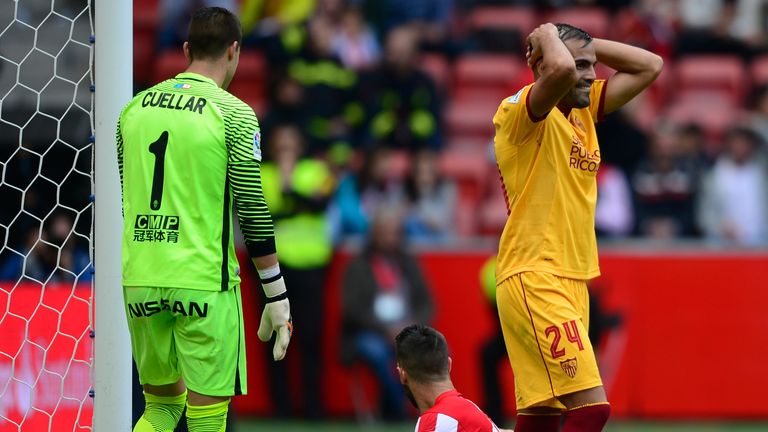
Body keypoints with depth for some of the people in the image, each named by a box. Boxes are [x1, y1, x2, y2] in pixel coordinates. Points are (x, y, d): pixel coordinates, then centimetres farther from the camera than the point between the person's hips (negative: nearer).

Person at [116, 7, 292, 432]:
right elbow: (253, 213, -8)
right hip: (203, 282, -5)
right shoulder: (234, 115, -6)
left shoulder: (135, 108, 10)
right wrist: (277, 297, -2)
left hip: (141, 281, 5)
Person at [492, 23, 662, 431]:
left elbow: (650, 65, 21)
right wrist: (549, 36, -10)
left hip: (572, 282, 9)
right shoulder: (521, 111, -9)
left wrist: (583, 43, 11)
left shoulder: (583, 111, 16)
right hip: (534, 280, -9)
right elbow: (561, 72, -31)